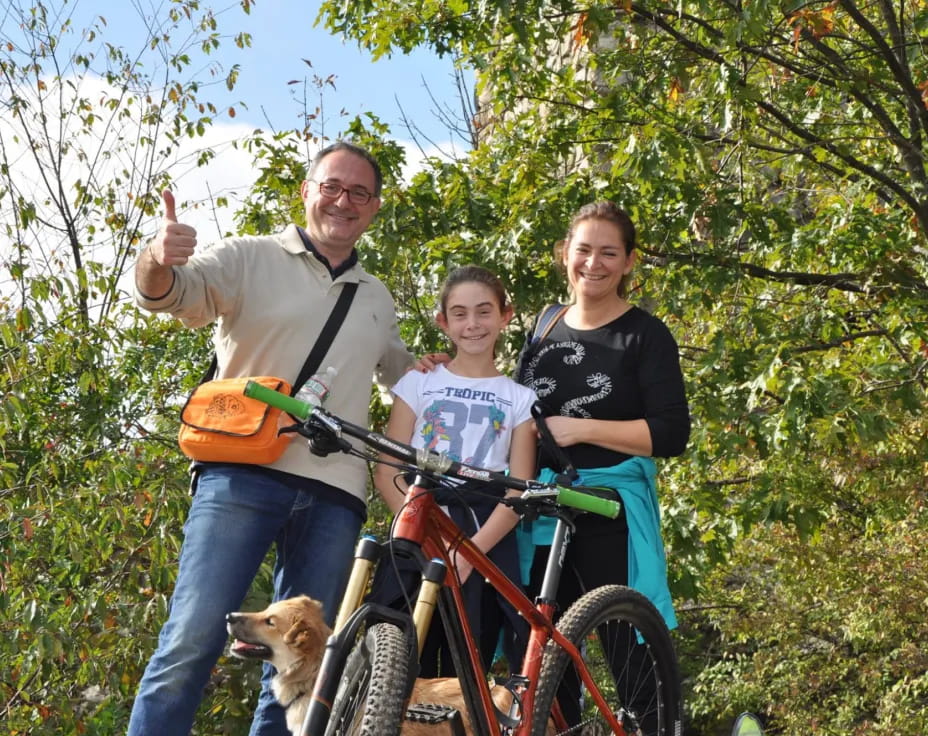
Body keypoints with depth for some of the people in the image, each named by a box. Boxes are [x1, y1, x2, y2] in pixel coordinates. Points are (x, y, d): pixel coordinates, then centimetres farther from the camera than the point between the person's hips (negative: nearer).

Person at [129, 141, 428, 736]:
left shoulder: (378, 300, 23)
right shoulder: (252, 258, 8)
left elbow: (397, 370, 41)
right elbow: (174, 290, -10)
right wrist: (159, 262, -32)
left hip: (335, 492, 5)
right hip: (245, 473, -4)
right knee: (193, 641, -15)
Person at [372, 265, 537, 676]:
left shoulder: (519, 398, 11)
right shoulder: (418, 383, 11)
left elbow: (519, 491, 1)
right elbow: (387, 472, 2)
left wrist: (470, 550, -15)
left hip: (487, 546, 0)